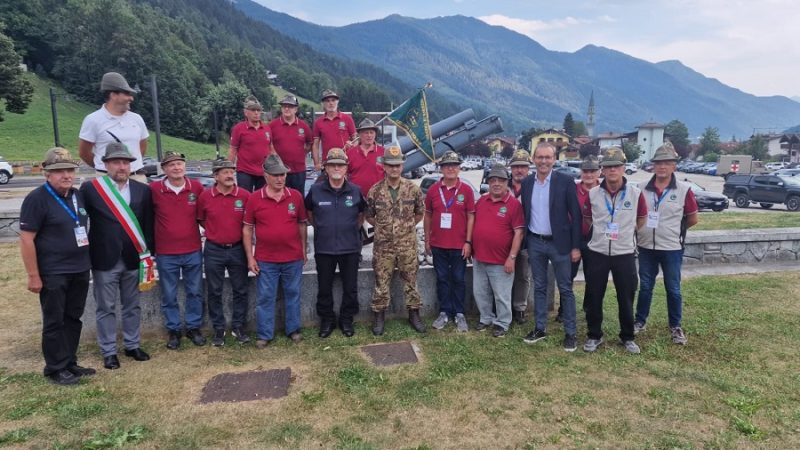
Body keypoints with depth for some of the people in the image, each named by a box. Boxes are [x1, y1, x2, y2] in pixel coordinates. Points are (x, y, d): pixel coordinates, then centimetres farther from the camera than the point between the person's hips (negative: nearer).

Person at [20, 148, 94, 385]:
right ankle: (56, 369, 15)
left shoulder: (78, 195, 8)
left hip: (80, 270, 6)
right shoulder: (37, 198, -12)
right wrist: (33, 276, -15)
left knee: (73, 319, 14)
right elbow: (26, 239, -14)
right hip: (53, 274, -6)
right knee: (55, 322, 4)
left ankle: (70, 363, 25)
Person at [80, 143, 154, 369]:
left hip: (133, 259, 3)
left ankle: (133, 345, 28)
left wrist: (147, 254, 3)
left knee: (132, 306, 14)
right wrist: (86, 255, -5)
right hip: (104, 260, -2)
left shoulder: (143, 190, 3)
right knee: (106, 308, 8)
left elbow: (148, 225, 5)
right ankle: (108, 351, 20)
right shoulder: (90, 188, -5)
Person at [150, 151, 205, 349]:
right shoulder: (154, 189, -7)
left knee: (195, 292, 10)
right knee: (169, 296, 10)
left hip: (193, 251, 1)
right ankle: (173, 330, 25)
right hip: (166, 254, -1)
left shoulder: (196, 187, -2)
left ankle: (194, 327, 25)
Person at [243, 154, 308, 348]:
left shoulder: (296, 196, -1)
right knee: (265, 297, 7)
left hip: (293, 258, 1)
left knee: (292, 294, 13)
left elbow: (302, 224, 8)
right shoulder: (254, 199, -5)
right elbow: (247, 228, 0)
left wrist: (303, 251, 8)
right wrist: (250, 257, -3)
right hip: (265, 259, -1)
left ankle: (293, 329, 28)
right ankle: (264, 334, 19)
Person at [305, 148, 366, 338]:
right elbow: (308, 212, 13)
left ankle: (347, 319, 26)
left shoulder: (355, 191, -2)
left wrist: (354, 229, 9)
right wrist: (319, 228, 10)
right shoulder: (315, 190, -4)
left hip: (350, 248, 1)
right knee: (324, 288, 10)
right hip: (324, 249, 0)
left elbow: (362, 213, 15)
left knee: (350, 287, 9)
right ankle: (326, 320, 26)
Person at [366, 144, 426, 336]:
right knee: (381, 283, 7)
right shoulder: (375, 191, -4)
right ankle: (379, 316, 21)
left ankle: (414, 314, 24)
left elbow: (420, 212, 11)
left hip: (408, 245, 0)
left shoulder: (413, 189, -3)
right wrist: (383, 227, 8)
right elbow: (369, 216, 9)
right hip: (383, 245, 0)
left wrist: (408, 226, 9)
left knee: (410, 281, 10)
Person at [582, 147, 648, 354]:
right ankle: (594, 336, 24)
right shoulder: (592, 194, -3)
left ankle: (627, 337, 27)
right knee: (594, 297, 8)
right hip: (597, 253, 1)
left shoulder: (635, 193, -5)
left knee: (626, 298, 10)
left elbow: (641, 220, 11)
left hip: (625, 254, -1)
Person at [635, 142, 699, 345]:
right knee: (645, 287, 13)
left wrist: (674, 229, 7)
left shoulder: (684, 190, -6)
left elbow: (693, 218, 3)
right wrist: (642, 230, 1)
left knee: (673, 289, 8)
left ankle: (675, 327, 22)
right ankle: (640, 321, 26)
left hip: (672, 249, -2)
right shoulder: (643, 189, 0)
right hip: (646, 247, 2)